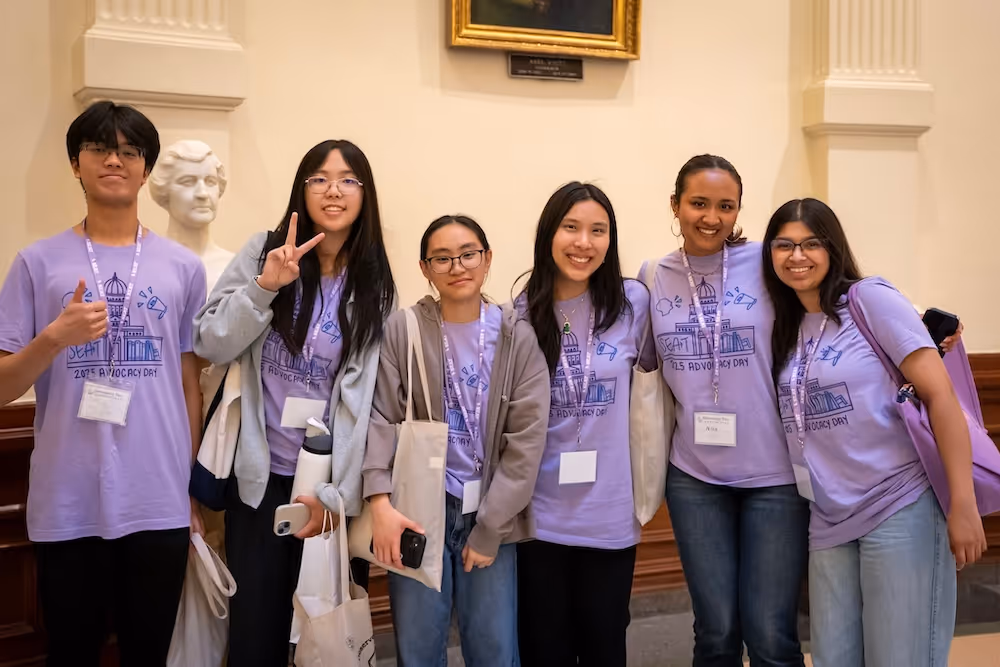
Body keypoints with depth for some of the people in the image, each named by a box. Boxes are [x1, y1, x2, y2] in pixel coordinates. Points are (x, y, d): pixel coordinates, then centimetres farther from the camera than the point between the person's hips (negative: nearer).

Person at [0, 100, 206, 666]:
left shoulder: (184, 267, 5)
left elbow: (190, 384, 9)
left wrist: (194, 493, 10)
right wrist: (54, 337, -18)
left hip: (160, 506, 1)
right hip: (66, 509, 0)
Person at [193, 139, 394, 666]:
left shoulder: (376, 287, 0)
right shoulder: (263, 253, 0)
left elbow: (369, 402, -4)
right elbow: (209, 346, -5)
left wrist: (335, 492, -9)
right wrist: (265, 286, -18)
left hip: (333, 484, 0)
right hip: (260, 476, 0)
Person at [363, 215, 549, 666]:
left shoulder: (518, 337, 0)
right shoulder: (401, 332, -2)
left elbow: (526, 439, -3)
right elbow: (382, 419, -6)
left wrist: (489, 528, -6)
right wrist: (381, 503, -20)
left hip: (490, 515, 1)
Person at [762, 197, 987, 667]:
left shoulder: (870, 299, -6)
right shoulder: (785, 328, 11)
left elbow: (939, 394, -11)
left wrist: (963, 504, -16)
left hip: (901, 510, -6)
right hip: (829, 522, 6)